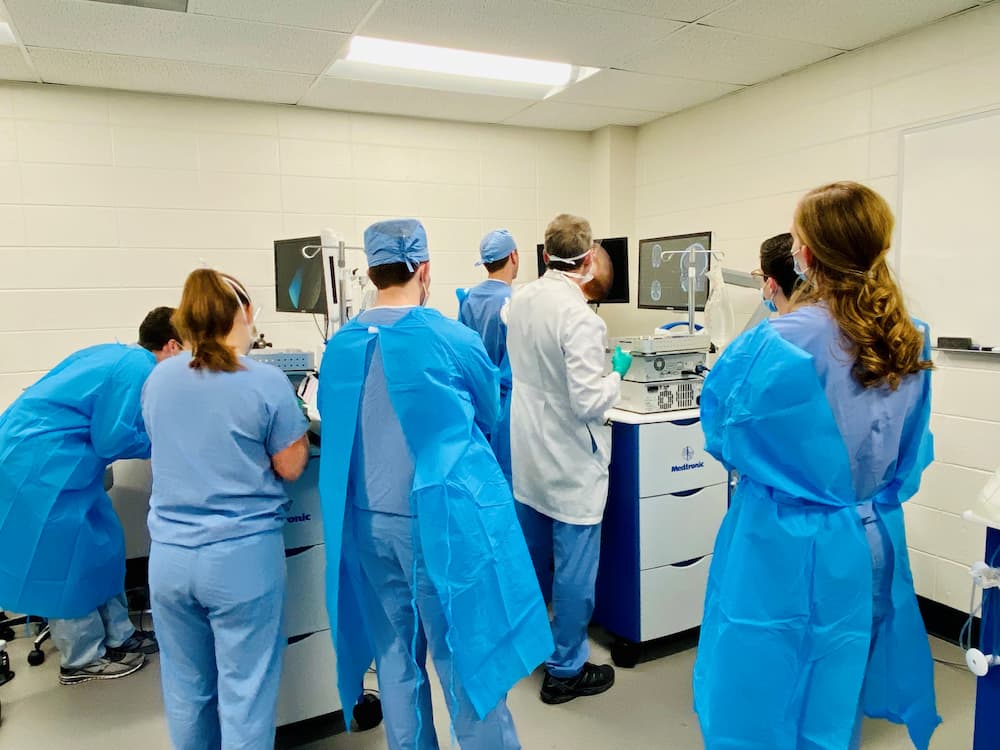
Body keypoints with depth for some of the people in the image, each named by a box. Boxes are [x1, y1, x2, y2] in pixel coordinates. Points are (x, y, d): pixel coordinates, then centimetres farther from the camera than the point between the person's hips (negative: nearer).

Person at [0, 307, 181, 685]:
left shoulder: (116, 354, 11)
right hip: (41, 464, -10)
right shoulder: (139, 368, -18)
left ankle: (117, 636, 26)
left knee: (100, 545, 15)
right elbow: (112, 439, -19)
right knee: (66, 558, 2)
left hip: (40, 455, 10)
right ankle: (83, 659, 17)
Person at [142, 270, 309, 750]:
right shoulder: (267, 382, -12)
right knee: (244, 690, 8)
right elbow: (290, 467, -6)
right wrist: (298, 429, 11)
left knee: (186, 688, 19)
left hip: (169, 556, 5)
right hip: (242, 556, -4)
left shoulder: (156, 381, 3)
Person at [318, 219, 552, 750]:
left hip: (369, 521, 5)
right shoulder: (453, 339, -13)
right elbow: (489, 416, 5)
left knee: (395, 656, 17)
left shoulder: (340, 346, -2)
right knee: (467, 655, 8)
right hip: (444, 518, -4)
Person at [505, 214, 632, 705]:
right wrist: (617, 373, -7)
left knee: (534, 560, 23)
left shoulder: (520, 300, 0)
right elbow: (590, 403, -24)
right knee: (574, 568, 8)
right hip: (570, 464, -7)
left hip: (526, 457, 8)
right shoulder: (579, 317, -23)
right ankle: (566, 670, 23)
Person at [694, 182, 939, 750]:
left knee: (773, 699, 13)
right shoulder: (911, 340, -2)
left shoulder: (777, 344, -23)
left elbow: (723, 431, -8)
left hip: (790, 551, -6)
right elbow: (913, 452, 10)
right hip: (875, 543, 6)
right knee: (838, 694, 24)